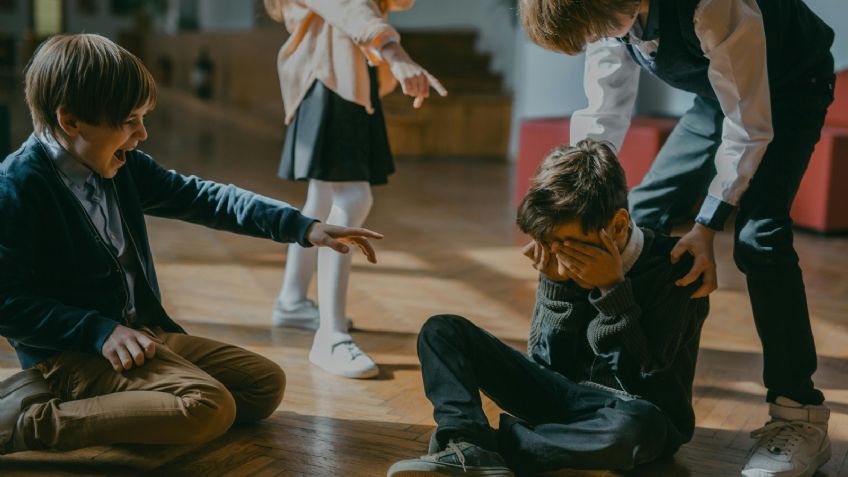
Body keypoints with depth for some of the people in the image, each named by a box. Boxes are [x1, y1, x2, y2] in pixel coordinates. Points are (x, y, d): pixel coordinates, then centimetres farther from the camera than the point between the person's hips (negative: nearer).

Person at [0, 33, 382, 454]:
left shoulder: (122, 167, 6)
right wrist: (100, 332, -23)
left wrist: (304, 227, 1)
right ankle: (34, 423, -19)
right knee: (210, 407, -29)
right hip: (71, 353, -9)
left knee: (266, 383, 8)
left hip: (144, 334, 9)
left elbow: (202, 199, 8)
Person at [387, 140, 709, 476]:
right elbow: (545, 364, -4)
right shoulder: (563, 257, -5)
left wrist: (613, 290, -24)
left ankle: (497, 444, -22)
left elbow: (644, 385, -18)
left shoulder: (675, 268, -16)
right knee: (442, 331, -9)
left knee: (637, 426, -43)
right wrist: (557, 284, -16)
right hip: (562, 395, 4)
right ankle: (471, 450, -33)